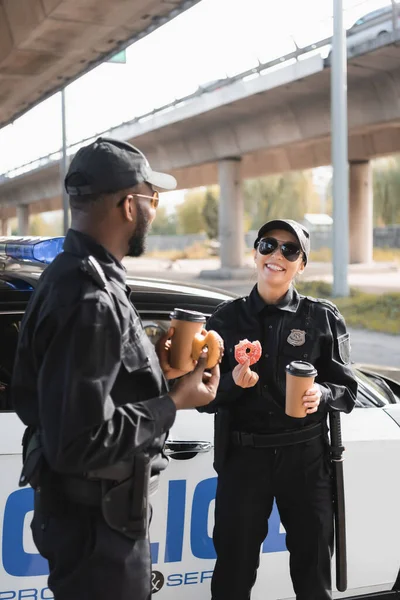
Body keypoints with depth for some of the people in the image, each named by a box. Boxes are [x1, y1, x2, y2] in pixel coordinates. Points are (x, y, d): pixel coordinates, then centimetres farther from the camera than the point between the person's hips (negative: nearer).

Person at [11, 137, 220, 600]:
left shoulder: (72, 275, 6)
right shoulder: (89, 300, -27)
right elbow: (79, 442, -30)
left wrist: (156, 366, 4)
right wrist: (174, 403, -19)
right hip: (95, 526, -10)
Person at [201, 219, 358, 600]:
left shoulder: (323, 318, -1)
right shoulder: (227, 319, 1)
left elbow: (347, 390, 2)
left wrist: (322, 395, -19)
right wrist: (233, 383, -19)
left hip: (306, 457, 0)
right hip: (243, 456, 0)